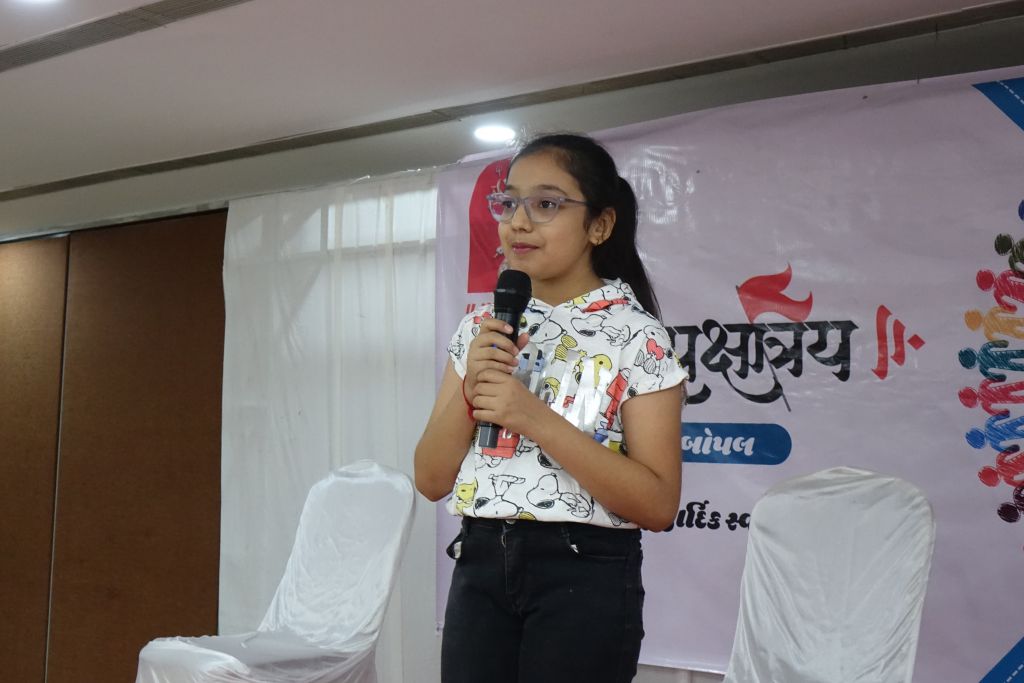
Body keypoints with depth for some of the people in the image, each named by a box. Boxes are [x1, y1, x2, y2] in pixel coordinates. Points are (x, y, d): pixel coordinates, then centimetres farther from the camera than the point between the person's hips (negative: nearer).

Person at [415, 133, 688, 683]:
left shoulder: (637, 336, -8)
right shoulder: (481, 328, 6)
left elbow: (658, 504, -14)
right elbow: (432, 481, 4)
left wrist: (534, 418, -21)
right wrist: (468, 391, -13)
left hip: (585, 576, -4)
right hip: (480, 566, 4)